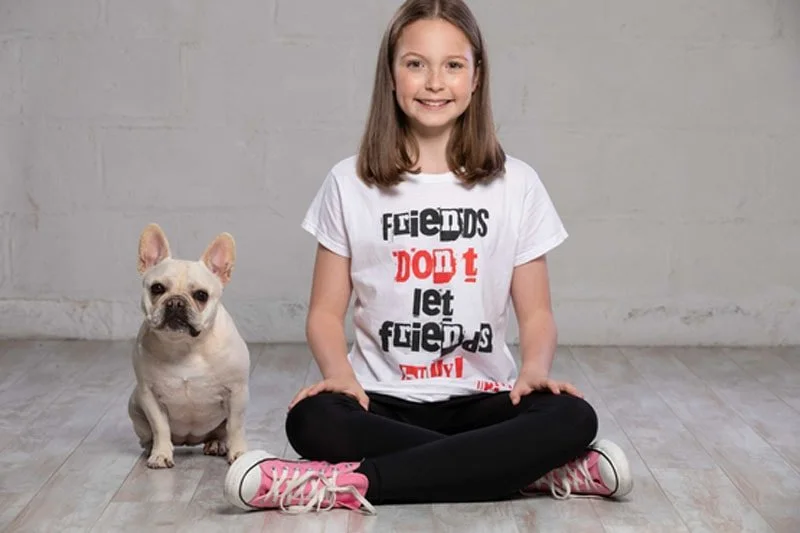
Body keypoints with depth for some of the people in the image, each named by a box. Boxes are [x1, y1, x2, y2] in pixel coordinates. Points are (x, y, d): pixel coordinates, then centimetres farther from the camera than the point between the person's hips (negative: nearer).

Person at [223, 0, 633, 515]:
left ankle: (351, 483, -29)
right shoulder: (350, 184, 4)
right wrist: (339, 371, -17)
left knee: (571, 419, -30)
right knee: (313, 421, -33)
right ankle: (536, 473, -27)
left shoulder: (516, 184, 5)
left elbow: (536, 311, 6)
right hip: (384, 402, 0)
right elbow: (327, 311, 4)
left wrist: (535, 367, -15)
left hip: (482, 400, 1)